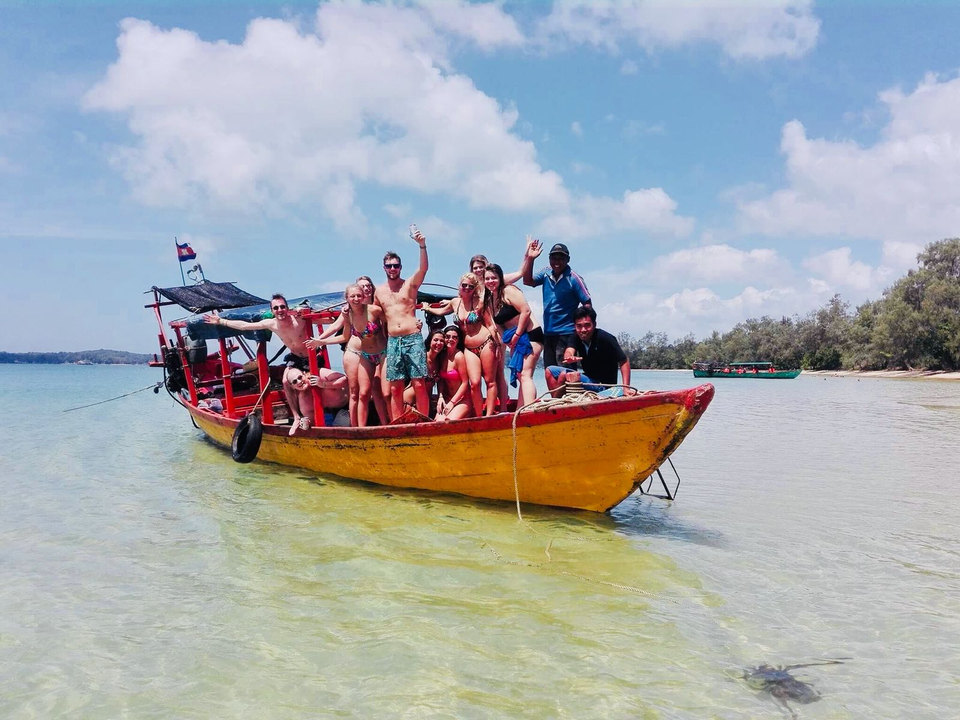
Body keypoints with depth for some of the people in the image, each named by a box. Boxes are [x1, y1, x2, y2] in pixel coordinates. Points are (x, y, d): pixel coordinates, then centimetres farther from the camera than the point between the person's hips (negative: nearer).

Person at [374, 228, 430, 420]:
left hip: (413, 339, -3)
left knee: (419, 385, -5)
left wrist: (422, 246, -27)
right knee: (395, 388, 3)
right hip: (392, 342, 3)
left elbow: (423, 268, -14)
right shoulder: (379, 291, 14)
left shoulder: (410, 284, 4)